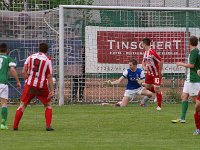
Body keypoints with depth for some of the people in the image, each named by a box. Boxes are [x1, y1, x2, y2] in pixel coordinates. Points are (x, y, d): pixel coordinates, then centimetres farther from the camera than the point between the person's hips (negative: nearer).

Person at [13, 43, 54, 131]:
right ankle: (48, 126, 2)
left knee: (22, 105, 10)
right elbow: (49, 77, -5)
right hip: (42, 86, -2)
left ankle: (15, 126, 4)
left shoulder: (30, 57, 5)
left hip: (30, 84, 2)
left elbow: (23, 72, 1)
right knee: (48, 105, 15)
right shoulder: (48, 60, -2)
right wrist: (51, 90, -4)